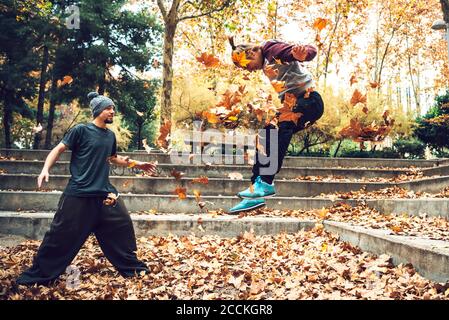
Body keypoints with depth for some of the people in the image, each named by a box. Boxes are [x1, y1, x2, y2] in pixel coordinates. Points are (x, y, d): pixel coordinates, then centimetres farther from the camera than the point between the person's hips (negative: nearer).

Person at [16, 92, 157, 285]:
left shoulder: (110, 135, 11)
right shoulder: (81, 130, -6)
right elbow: (59, 149, -4)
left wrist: (137, 164, 22)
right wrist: (46, 169, -19)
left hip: (104, 193, 6)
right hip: (79, 194, -5)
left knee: (122, 225, 4)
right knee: (63, 234, 1)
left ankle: (131, 267, 22)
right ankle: (39, 275, 20)